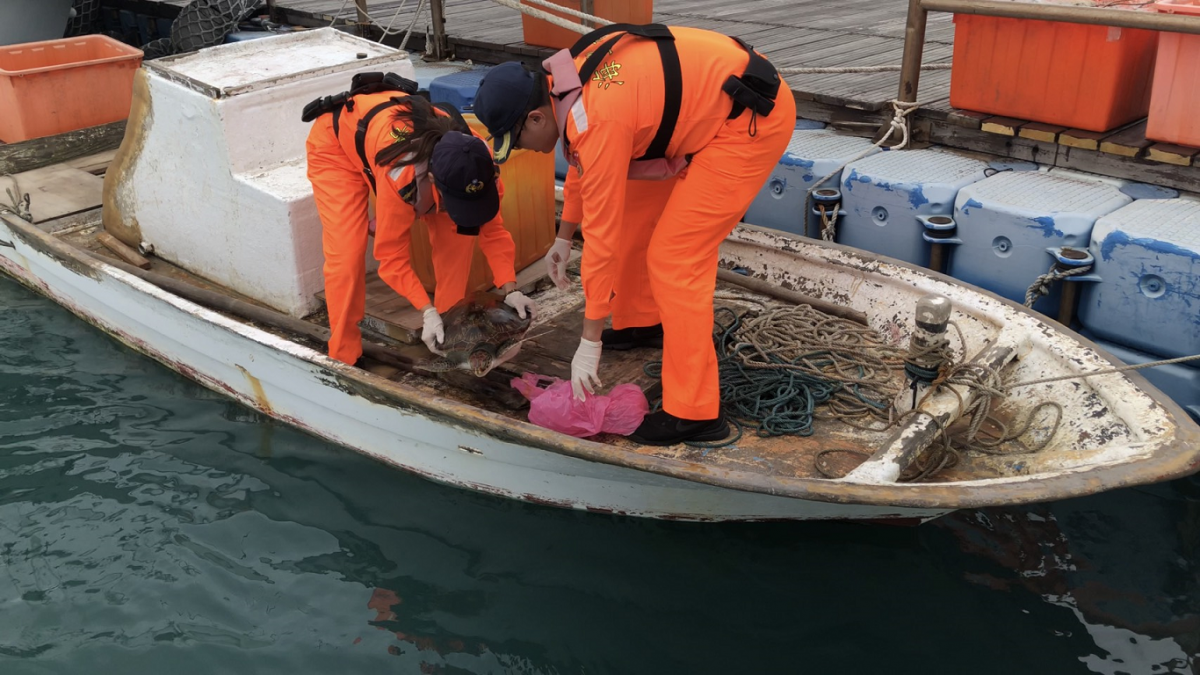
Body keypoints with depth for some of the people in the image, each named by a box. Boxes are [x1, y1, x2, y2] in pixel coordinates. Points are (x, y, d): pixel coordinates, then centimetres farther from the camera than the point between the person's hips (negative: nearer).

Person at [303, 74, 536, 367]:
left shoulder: (478, 162, -30)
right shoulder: (400, 175, -45)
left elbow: (491, 227, -15)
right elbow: (392, 255, -31)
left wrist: (510, 289, -23)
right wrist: (427, 311, -34)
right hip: (335, 143, -5)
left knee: (457, 234, -9)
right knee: (347, 253, -19)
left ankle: (450, 327, 7)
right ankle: (343, 358, -3)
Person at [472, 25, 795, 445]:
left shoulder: (597, 121, -28)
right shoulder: (567, 78, 0)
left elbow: (602, 235, -24)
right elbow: (583, 164, 20)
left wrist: (589, 342, -16)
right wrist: (563, 237, 33)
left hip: (752, 118, -10)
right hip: (712, 105, 10)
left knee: (673, 259, -11)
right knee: (632, 215, 17)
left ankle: (693, 413, -4)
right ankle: (640, 323, 39)